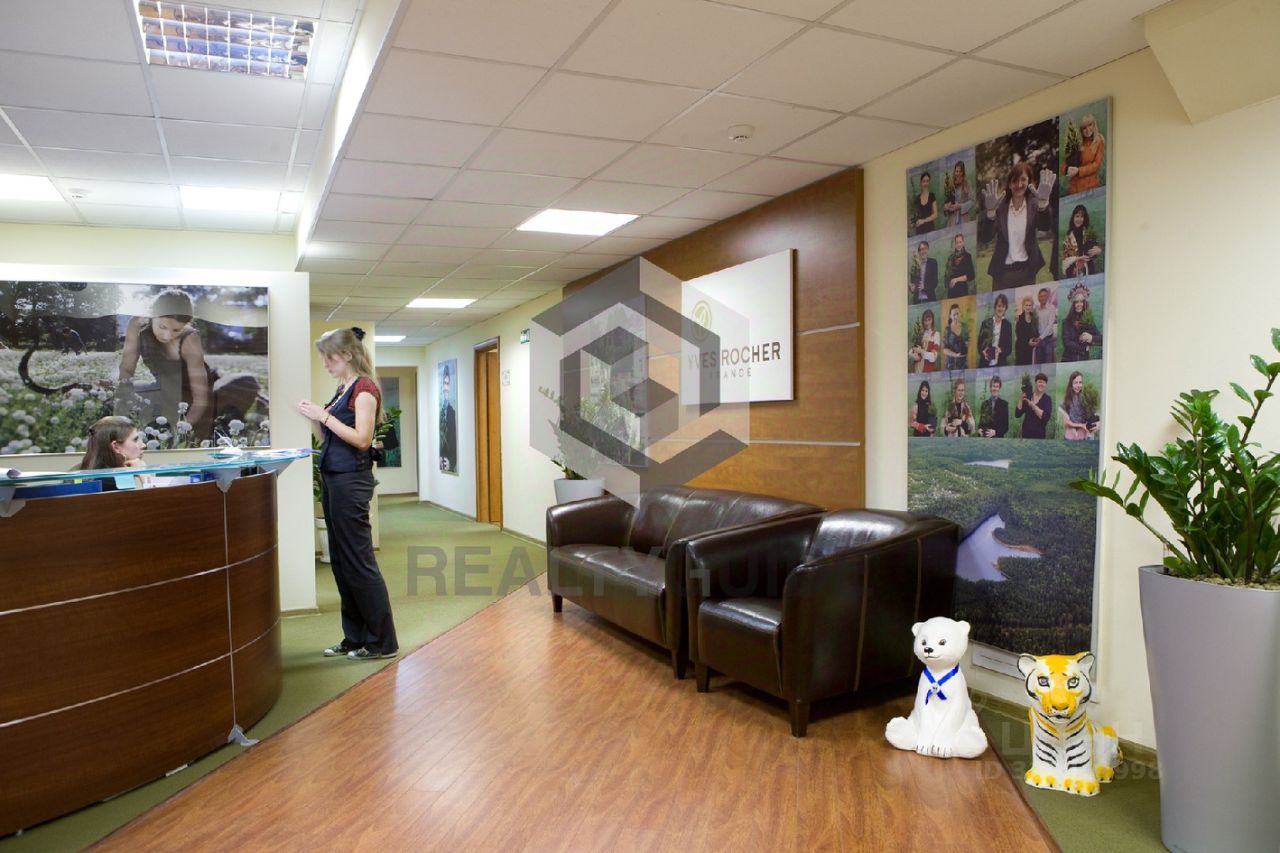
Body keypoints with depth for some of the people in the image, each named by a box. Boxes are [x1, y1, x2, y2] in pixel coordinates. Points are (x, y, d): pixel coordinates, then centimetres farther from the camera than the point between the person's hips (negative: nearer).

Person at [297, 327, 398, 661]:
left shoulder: (364, 389, -11)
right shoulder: (342, 389, 15)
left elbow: (362, 439, -19)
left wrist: (324, 416, -18)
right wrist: (314, 418, 3)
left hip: (351, 481, -10)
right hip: (333, 479, 10)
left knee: (358, 561, -5)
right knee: (341, 560, 13)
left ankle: (382, 641, 5)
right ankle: (355, 637, 23)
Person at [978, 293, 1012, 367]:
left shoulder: (1008, 325, 6)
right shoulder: (986, 323, 5)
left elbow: (1009, 348, 5)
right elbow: (979, 343, 5)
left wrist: (1001, 350, -15)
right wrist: (983, 352, -16)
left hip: (1000, 364, 0)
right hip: (985, 363, 0)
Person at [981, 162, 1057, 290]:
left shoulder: (1034, 204, 0)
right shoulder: (1000, 205, -3)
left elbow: (1045, 227, -18)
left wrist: (1043, 201, -35)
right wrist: (990, 211, -33)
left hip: (1027, 271, 1)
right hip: (1002, 271, -1)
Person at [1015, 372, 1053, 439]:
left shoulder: (1047, 399, -3)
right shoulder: (1027, 396, 5)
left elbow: (1045, 417, -18)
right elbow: (1017, 414, -1)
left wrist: (1032, 405, -21)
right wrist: (1021, 399, -11)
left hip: (1039, 433, -3)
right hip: (1026, 431, 3)